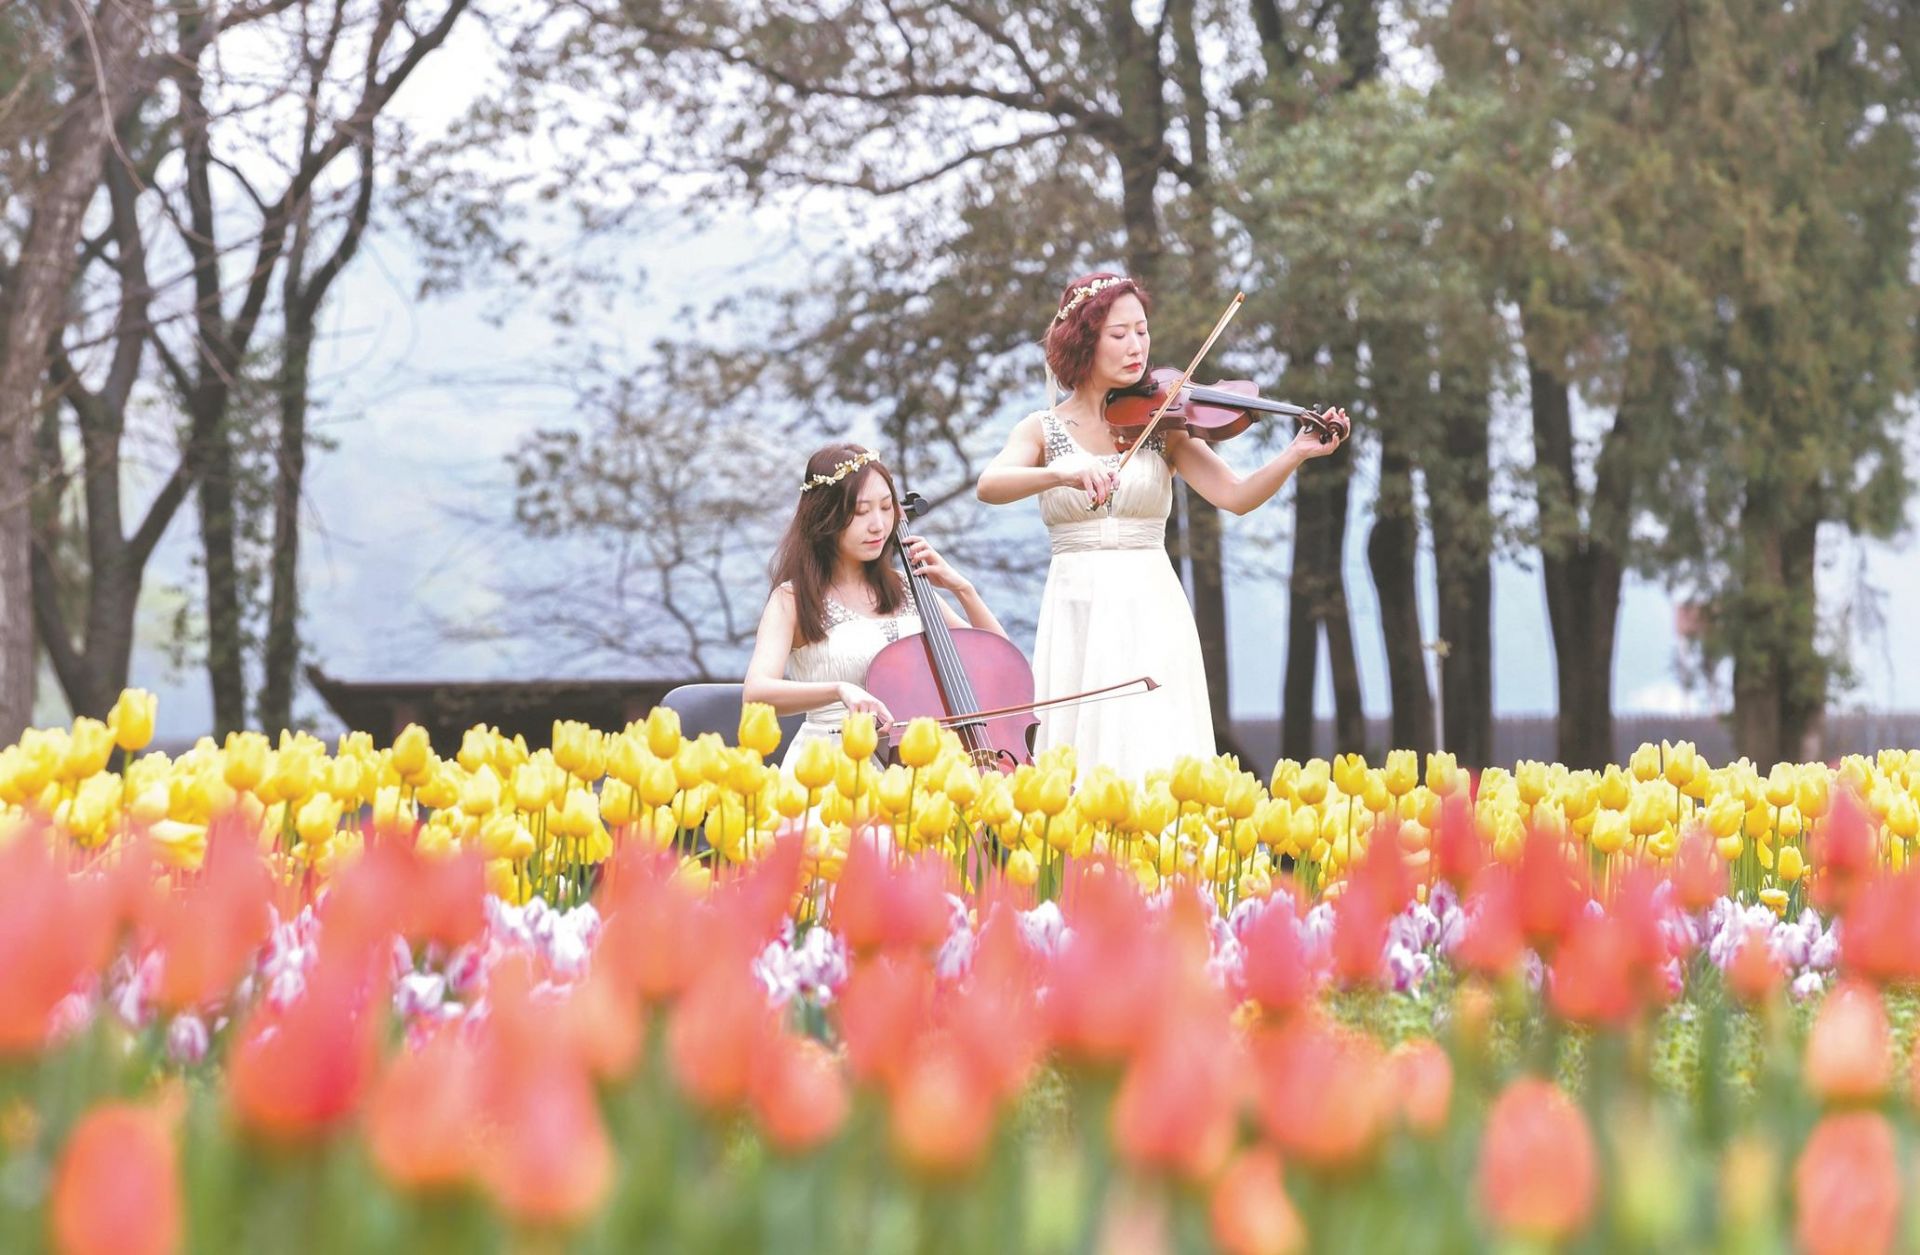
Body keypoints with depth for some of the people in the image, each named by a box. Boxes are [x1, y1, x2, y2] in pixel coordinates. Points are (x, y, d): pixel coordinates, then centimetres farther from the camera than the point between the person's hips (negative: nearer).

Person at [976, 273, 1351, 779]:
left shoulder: (1163, 425, 5)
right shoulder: (1043, 429, 5)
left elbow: (1236, 496, -7)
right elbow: (989, 485, -14)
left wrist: (1297, 453, -24)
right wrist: (1061, 472, -32)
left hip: (1152, 610, 0)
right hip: (1075, 616, 0)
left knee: (1155, 754, -9)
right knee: (1081, 756, -3)